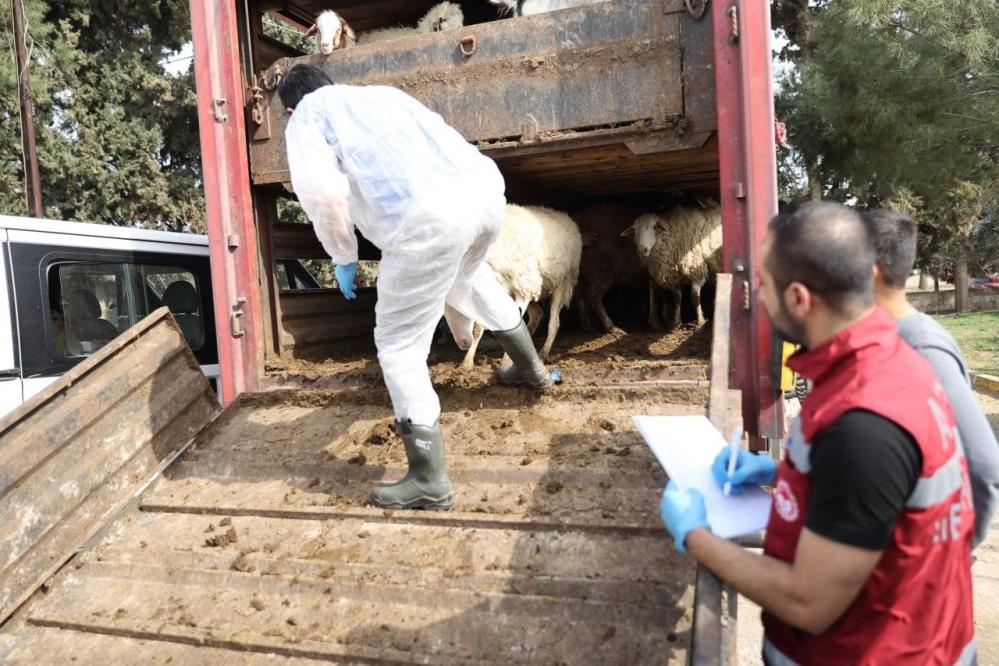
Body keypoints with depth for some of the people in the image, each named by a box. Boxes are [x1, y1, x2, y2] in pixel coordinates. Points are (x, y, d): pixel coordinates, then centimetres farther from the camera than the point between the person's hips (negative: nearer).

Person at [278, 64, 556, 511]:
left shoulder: (306, 117, 17)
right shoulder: (381, 93, 36)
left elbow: (322, 194, -2)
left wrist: (343, 257, 14)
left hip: (429, 215, -8)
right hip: (484, 185, 8)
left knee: (399, 345, 7)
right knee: (466, 275, 39)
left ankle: (429, 481, 12)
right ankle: (530, 367, 54)